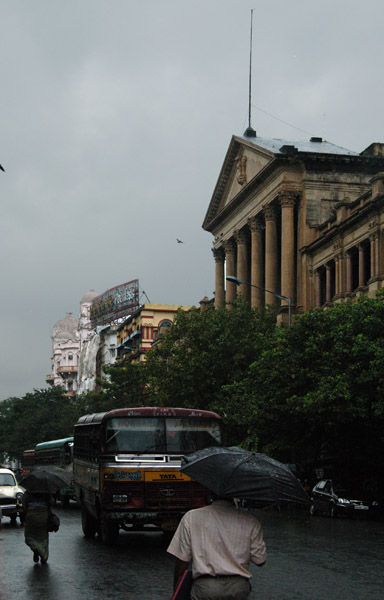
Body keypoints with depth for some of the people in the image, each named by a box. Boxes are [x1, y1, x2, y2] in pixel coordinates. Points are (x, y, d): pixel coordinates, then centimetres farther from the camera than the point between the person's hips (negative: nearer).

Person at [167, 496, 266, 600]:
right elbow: (260, 561, 9)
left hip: (204, 588, -2)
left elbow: (182, 561, 4)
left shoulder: (190, 517, 3)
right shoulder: (250, 521, 3)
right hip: (239, 589, 2)